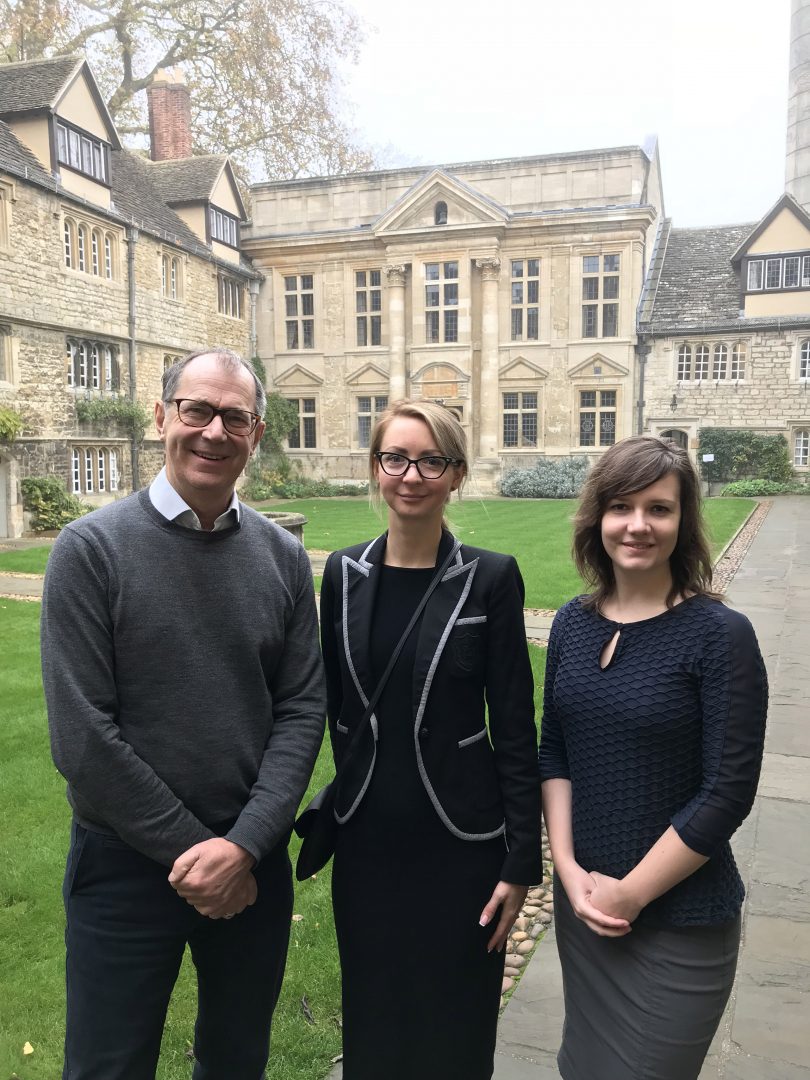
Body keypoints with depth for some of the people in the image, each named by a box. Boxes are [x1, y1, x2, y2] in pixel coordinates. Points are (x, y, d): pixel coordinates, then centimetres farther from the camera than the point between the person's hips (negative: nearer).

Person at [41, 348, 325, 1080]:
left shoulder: (283, 556, 0)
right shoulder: (93, 548, -11)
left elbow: (302, 710, -3)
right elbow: (82, 736, -14)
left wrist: (242, 845, -13)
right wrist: (190, 848, -12)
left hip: (254, 861, 3)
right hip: (126, 861, -3)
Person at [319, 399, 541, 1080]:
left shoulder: (491, 578, -10)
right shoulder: (345, 573, -2)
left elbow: (515, 728, -8)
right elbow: (333, 702, 7)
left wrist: (521, 863, -7)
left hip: (460, 841, -2)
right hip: (366, 839, 3)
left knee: (455, 1024, 16)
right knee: (371, 1018, 21)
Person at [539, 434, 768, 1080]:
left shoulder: (720, 634, -16)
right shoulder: (574, 622, -1)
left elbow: (728, 793, -16)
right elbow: (553, 750, 4)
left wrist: (630, 892, -13)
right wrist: (569, 868, -6)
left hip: (680, 922, -4)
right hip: (582, 904, 5)